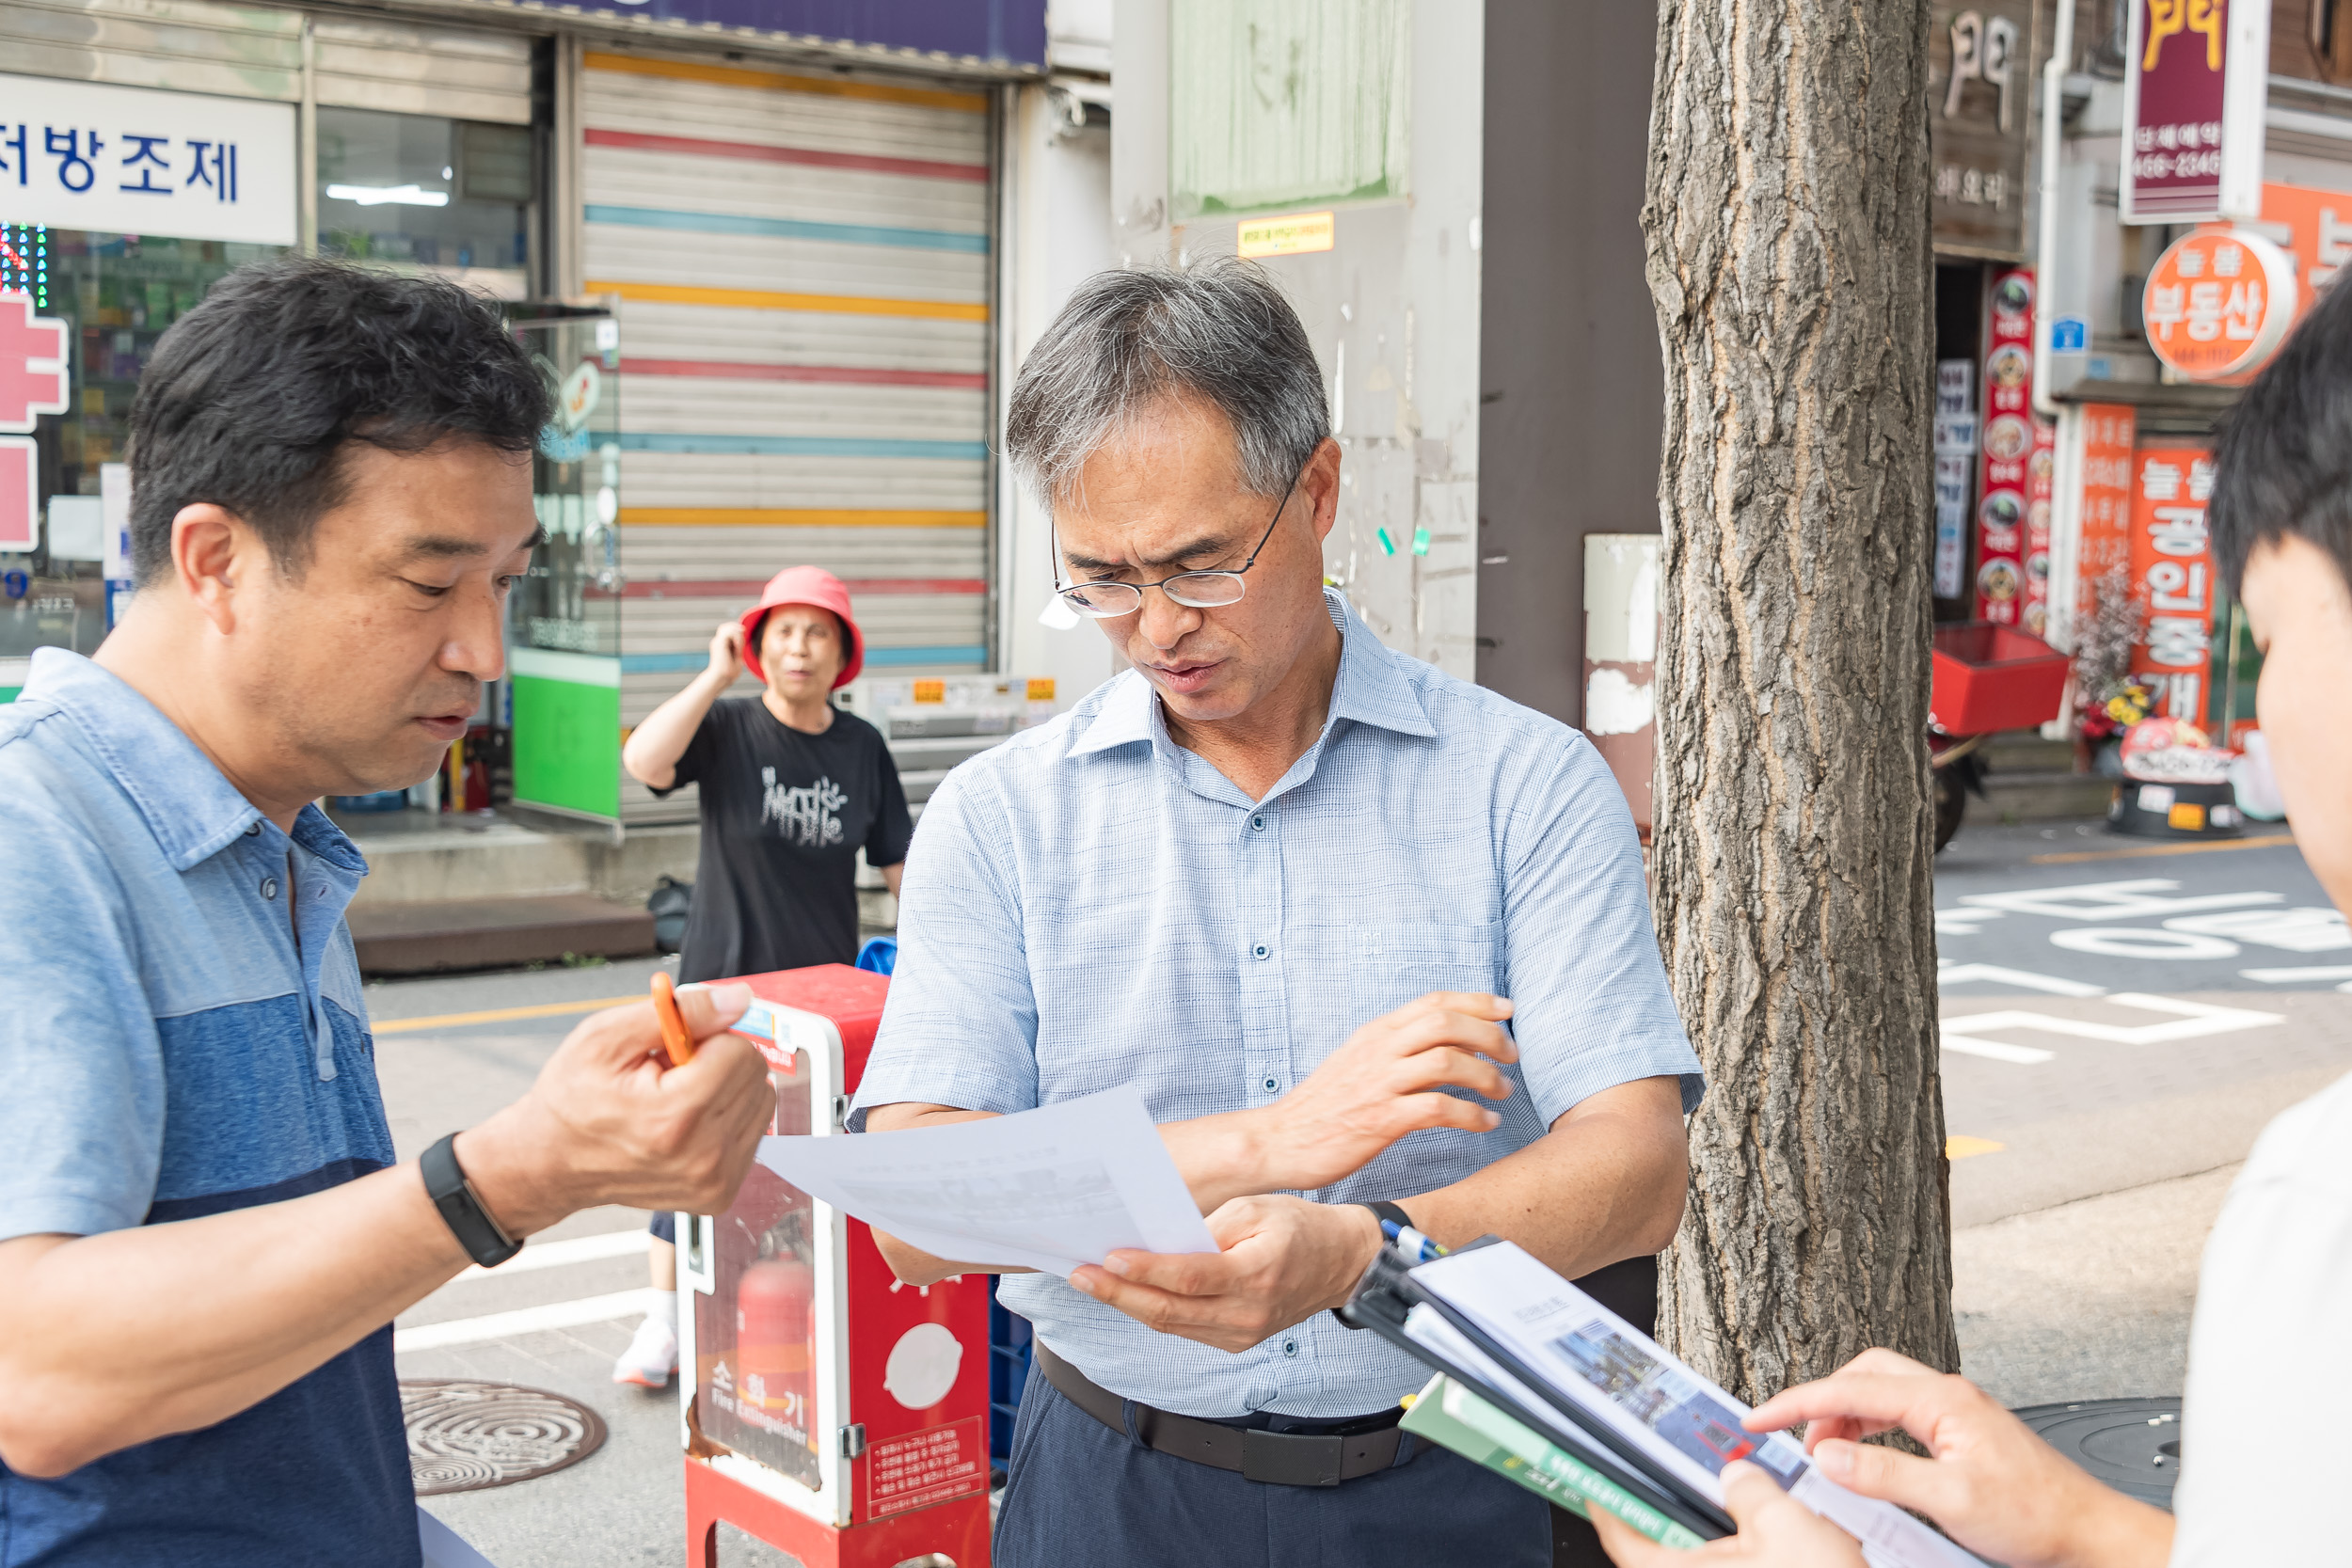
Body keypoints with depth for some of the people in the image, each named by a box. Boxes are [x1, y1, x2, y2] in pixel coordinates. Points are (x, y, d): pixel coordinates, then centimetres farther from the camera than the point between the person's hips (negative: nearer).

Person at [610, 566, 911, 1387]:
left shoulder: (863, 747, 3)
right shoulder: (727, 729, -8)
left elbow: (899, 861, 8)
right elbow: (644, 762, -28)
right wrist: (717, 674, -24)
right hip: (725, 978, -3)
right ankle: (664, 1319, 11)